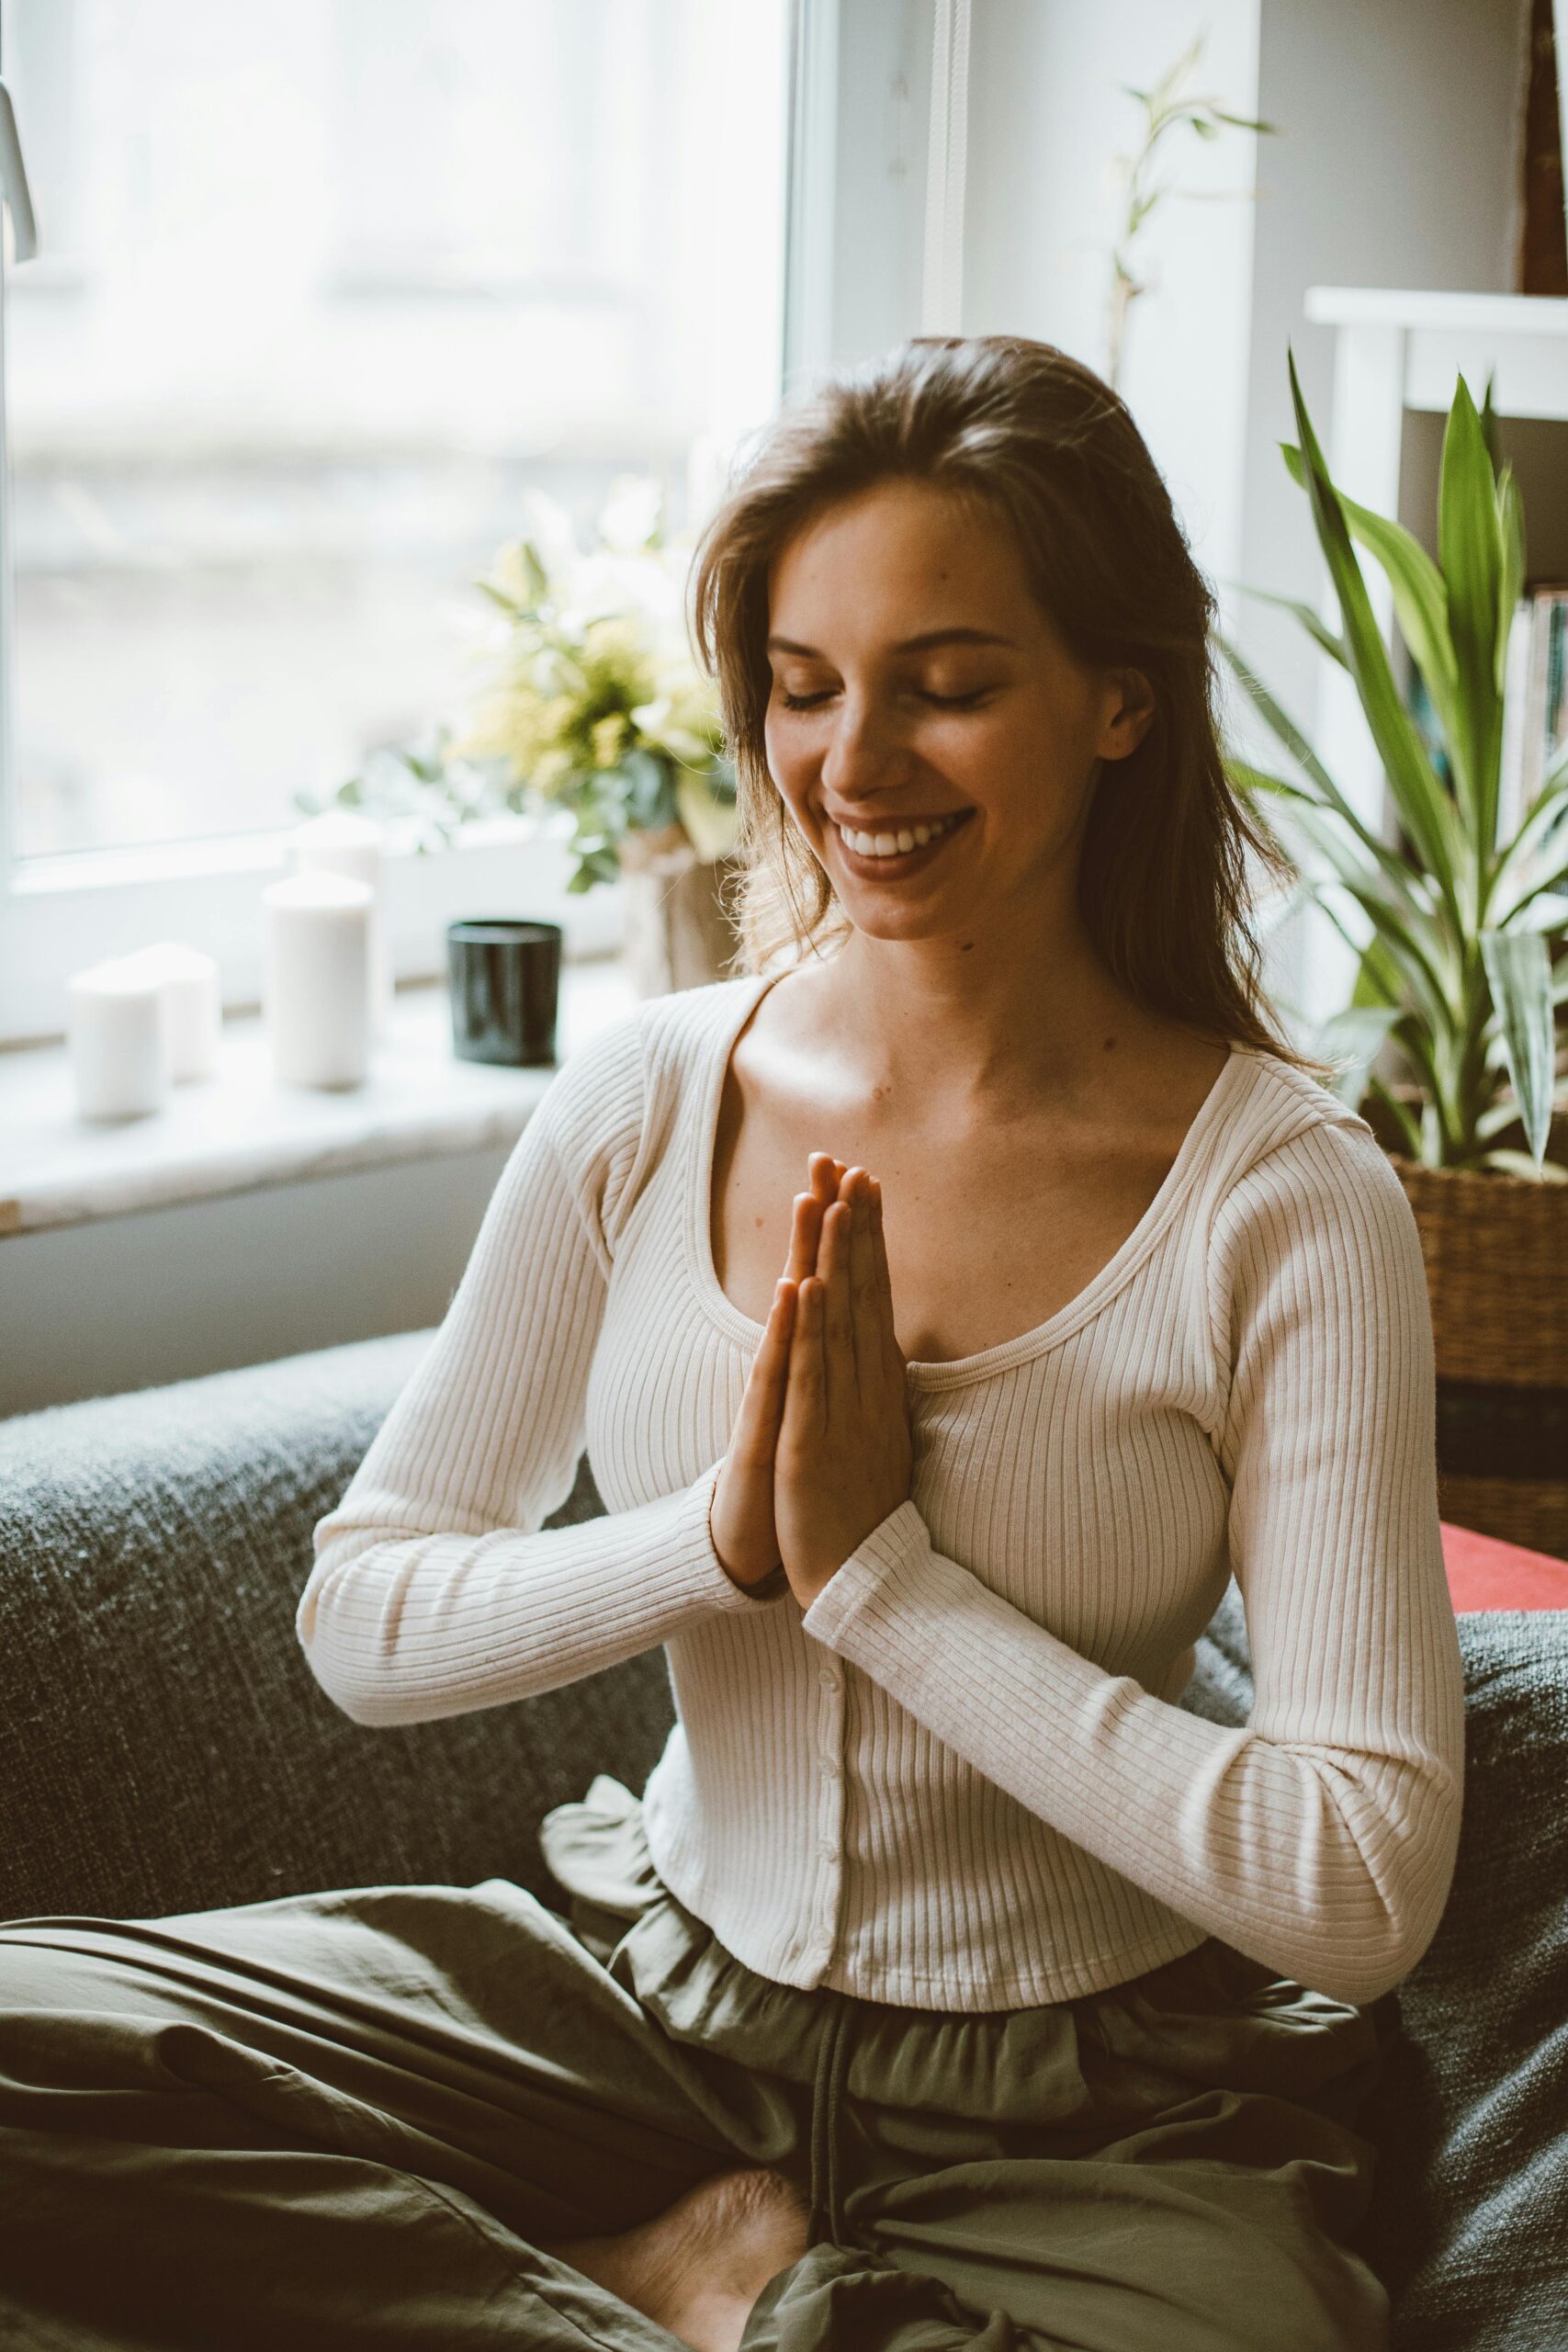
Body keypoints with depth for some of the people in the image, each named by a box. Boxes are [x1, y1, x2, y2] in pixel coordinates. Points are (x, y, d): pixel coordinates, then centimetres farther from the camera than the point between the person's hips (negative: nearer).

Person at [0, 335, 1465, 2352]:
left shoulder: (1287, 1200, -13)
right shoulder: (646, 1102, -3)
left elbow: (1363, 1892, -17)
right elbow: (363, 1619, 0)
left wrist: (884, 1571, -21)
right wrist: (722, 1540, -17)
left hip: (1093, 2121, -3)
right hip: (663, 1996, 4)